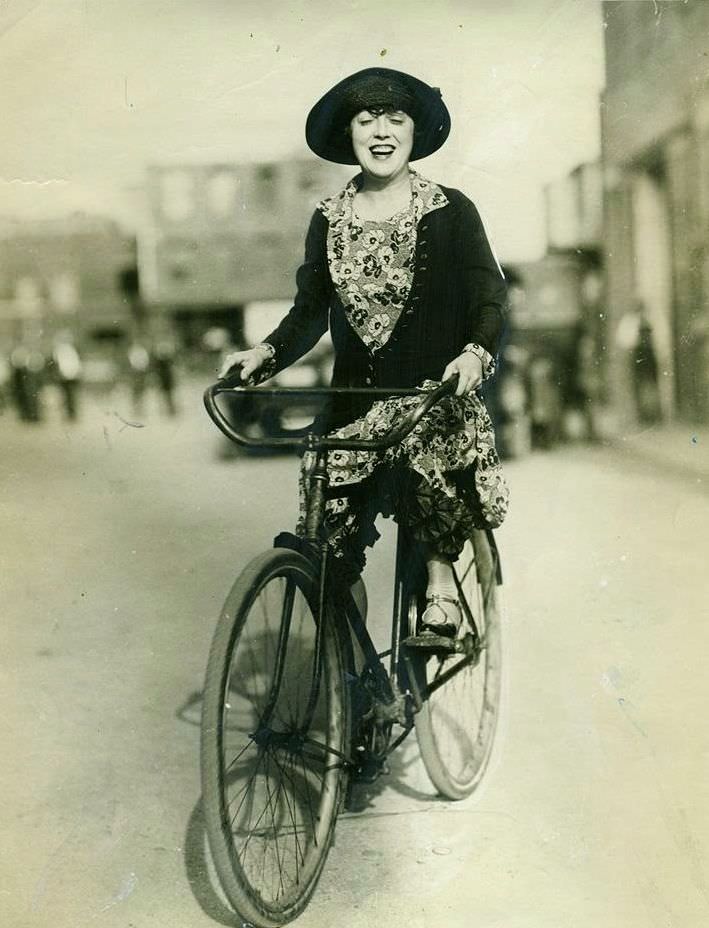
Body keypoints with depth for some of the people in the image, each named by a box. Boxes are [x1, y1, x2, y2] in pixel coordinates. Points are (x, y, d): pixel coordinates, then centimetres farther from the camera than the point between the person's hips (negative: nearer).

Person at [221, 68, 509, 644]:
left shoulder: (450, 212, 1)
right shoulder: (329, 220, 10)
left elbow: (490, 301, -4)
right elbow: (309, 313, 9)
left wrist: (475, 354, -24)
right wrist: (266, 353, -10)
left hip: (436, 392, -2)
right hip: (356, 400, 3)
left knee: (415, 451, -34)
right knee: (331, 544, -6)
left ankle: (442, 577, -11)